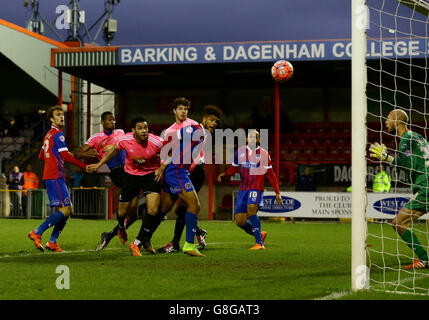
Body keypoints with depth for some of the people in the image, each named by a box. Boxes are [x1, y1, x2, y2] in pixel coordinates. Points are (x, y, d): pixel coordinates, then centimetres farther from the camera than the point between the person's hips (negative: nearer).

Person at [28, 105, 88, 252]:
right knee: (64, 209, -14)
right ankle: (37, 233, -12)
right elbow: (66, 156, -18)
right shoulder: (58, 134, -9)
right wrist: (85, 166, -17)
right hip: (55, 176, -10)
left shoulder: (49, 135, 20)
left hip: (50, 176, 10)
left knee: (68, 209, 9)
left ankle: (53, 242, 7)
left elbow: (41, 156, 28)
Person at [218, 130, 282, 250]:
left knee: (251, 210, -29)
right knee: (239, 221, -1)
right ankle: (260, 234, 25)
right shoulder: (240, 151, 10)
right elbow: (234, 168, 19)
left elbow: (270, 174, 5)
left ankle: (259, 243, -26)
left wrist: (277, 193, 2)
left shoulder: (263, 154, 1)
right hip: (243, 189, 5)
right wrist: (224, 173, -2)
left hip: (256, 188, -5)